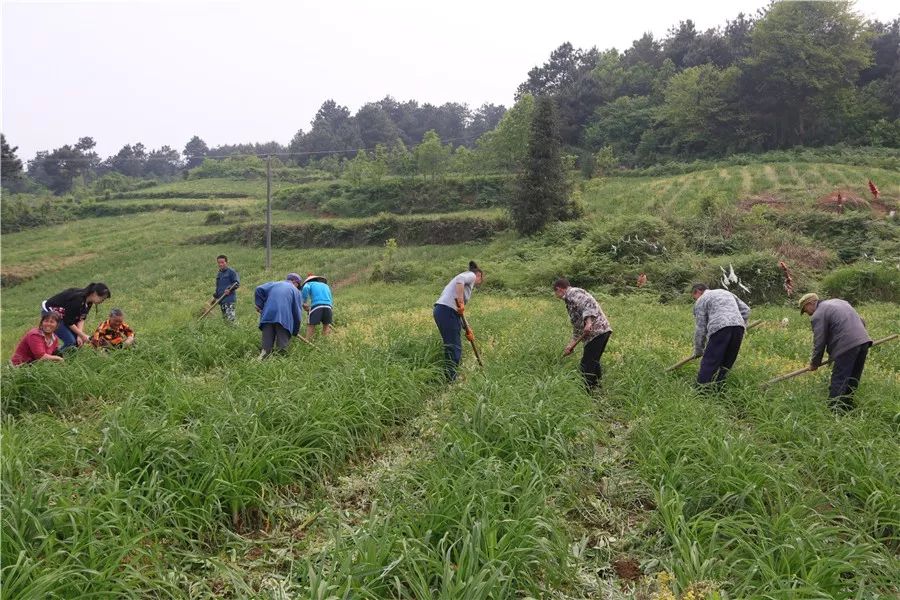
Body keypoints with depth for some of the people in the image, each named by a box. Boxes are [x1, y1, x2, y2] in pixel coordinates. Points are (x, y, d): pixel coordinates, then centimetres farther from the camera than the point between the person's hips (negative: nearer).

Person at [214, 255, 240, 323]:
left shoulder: (231, 272, -3)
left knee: (231, 318, -18)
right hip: (221, 300, 8)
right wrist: (215, 296, 17)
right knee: (224, 318, 10)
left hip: (229, 299, -8)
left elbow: (237, 283, -9)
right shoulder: (218, 274, 20)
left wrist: (230, 288, -24)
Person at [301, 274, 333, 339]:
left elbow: (305, 288, -5)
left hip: (316, 306, -4)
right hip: (328, 306, 4)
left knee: (310, 326, 4)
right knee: (326, 325, 17)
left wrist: (304, 303, 2)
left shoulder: (309, 284, 20)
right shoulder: (326, 286, 33)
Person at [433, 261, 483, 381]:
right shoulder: (471, 275, 7)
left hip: (440, 310, 9)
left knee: (452, 347, 17)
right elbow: (459, 280, -20)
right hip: (448, 311, -9)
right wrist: (460, 300, -23)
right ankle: (450, 381, -2)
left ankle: (448, 379, 23)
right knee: (454, 348, -5)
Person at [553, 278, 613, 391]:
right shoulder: (570, 300, 26)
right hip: (602, 331, 10)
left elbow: (589, 304, -21)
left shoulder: (573, 293, -4)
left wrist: (589, 322, -31)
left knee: (586, 366, -5)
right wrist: (572, 345, 27)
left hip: (596, 331, -10)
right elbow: (577, 325, 28)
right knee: (593, 363, 20)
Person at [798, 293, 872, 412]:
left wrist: (815, 363, 7)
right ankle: (848, 407, 25)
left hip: (847, 346, -9)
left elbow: (819, 342, -4)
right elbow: (861, 321, 24)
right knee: (852, 381, 17)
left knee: (838, 384, -4)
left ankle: (834, 410, -5)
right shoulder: (838, 301, 23)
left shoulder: (818, 315, -3)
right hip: (863, 341, 9)